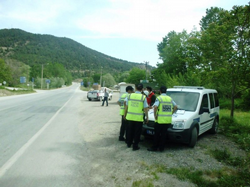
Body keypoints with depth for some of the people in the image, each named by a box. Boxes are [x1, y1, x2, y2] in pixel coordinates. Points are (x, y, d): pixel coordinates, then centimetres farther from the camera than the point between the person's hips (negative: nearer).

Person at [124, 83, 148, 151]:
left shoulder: (130, 95, 0)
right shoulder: (143, 97, -8)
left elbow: (126, 106, 5)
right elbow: (145, 108, -7)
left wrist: (125, 114, 17)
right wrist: (147, 117, 3)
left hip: (130, 116, 3)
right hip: (139, 117, -3)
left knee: (130, 131, 18)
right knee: (137, 132, 9)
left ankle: (129, 143, 32)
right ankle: (135, 146, 14)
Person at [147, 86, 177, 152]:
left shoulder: (159, 98, -7)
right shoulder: (170, 98, 10)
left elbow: (155, 107, -21)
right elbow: (175, 107, 11)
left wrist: (155, 115, -9)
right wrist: (171, 114, 16)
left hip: (160, 120, -5)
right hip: (168, 120, 5)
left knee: (157, 134, 6)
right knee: (164, 134, 11)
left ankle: (154, 147, 14)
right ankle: (161, 148, 17)